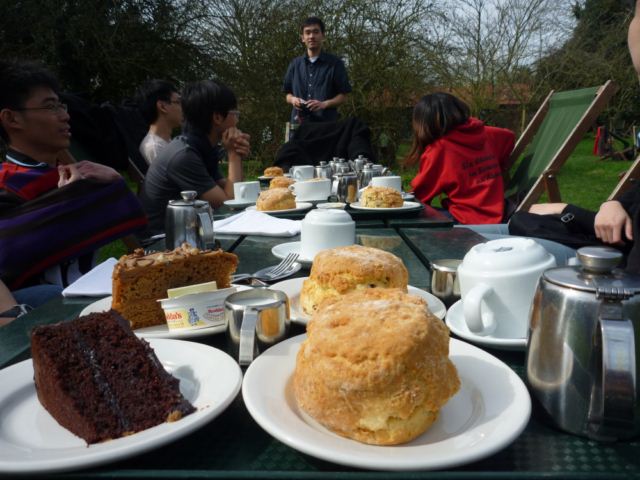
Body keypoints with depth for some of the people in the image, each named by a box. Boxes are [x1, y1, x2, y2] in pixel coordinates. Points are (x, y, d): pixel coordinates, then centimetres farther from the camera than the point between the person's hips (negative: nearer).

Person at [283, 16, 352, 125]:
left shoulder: (335, 63, 6)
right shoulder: (295, 64, 16)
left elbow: (343, 96, 4)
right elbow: (288, 94, 21)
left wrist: (324, 104, -13)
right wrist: (293, 99, -3)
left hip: (326, 124, -2)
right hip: (298, 123, 3)